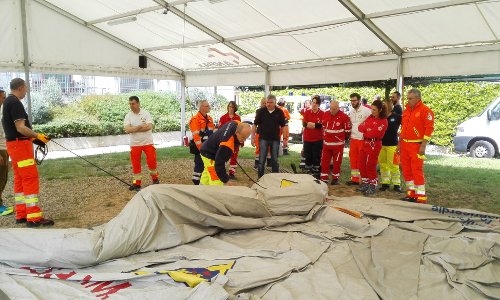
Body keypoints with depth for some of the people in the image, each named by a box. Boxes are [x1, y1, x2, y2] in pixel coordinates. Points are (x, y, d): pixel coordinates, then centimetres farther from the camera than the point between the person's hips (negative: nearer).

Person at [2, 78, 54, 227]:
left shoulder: (8, 102, 16)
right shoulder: (15, 102, -15)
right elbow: (20, 128, -21)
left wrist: (32, 137, 14)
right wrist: (37, 136, -12)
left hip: (14, 144, 10)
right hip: (20, 144, -10)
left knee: (20, 179, 12)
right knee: (31, 179, -10)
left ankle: (21, 215, 17)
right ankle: (34, 217, -11)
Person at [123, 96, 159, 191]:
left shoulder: (146, 113, -5)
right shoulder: (128, 116, -1)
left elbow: (149, 127, -18)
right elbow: (127, 129, -14)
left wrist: (134, 129, -15)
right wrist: (141, 126, -18)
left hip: (148, 143, -2)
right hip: (135, 144, 2)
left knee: (151, 161, -3)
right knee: (135, 164, 7)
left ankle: (155, 179, 20)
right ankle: (137, 183, 18)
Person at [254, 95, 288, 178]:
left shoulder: (279, 112, -1)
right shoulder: (261, 111, -4)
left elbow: (284, 126, 4)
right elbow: (255, 124, 0)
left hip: (275, 139, 1)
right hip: (263, 138, -1)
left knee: (275, 160, 11)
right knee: (261, 160, 1)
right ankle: (260, 177, 11)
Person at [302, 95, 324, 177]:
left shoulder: (322, 113, -3)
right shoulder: (307, 112, 4)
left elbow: (322, 125, -14)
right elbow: (304, 123, -7)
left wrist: (310, 124, -12)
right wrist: (316, 124, -15)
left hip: (318, 139, -2)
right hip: (307, 139, 2)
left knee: (317, 157, 3)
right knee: (308, 157, 10)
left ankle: (316, 173, 11)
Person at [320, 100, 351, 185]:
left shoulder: (344, 117, -14)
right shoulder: (325, 115, 1)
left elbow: (348, 130, -6)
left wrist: (343, 139, 7)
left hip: (338, 144, -4)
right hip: (326, 143, 4)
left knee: (337, 162, 7)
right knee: (324, 161, 7)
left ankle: (335, 178, 19)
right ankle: (324, 178, 15)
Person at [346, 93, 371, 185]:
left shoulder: (366, 111, -11)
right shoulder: (351, 112, 12)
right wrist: (349, 134, 12)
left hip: (363, 139, -7)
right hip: (353, 139, 7)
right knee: (353, 159, 12)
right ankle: (355, 179, 22)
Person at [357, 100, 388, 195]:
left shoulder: (383, 121, -11)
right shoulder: (370, 117, 11)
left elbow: (374, 133, -19)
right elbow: (360, 127, 5)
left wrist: (365, 132, -4)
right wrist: (368, 130, -11)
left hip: (374, 145, -7)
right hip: (365, 143, 7)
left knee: (370, 166, -1)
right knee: (362, 165, 10)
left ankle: (373, 186, 12)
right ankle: (365, 184, 24)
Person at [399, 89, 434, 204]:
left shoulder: (425, 110, -9)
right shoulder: (406, 110, 14)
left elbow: (429, 128, -13)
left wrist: (423, 146, -18)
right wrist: (400, 143, 17)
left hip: (416, 145, -7)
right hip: (405, 144, 8)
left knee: (417, 170, -8)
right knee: (406, 169, 10)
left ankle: (421, 197, -1)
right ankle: (411, 194, 20)